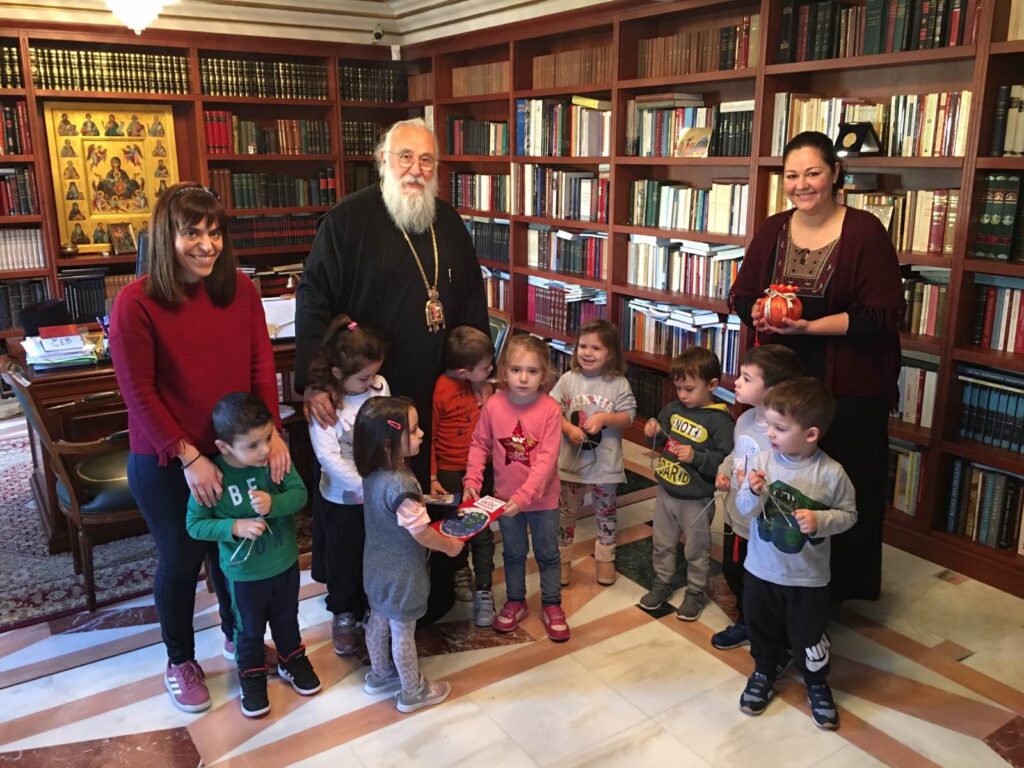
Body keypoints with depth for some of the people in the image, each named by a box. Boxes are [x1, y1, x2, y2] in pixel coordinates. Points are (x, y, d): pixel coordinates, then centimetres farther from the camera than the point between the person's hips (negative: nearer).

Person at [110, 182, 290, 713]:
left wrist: (272, 431, -13)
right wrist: (189, 457, -18)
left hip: (233, 451, 4)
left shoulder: (240, 290, -4)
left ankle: (238, 637, 45)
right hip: (165, 462, -3)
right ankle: (179, 661, 36)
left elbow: (262, 365, -2)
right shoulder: (136, 303, -16)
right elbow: (138, 392, -15)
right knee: (180, 560, 12)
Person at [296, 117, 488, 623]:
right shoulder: (349, 219, -7)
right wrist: (313, 381, -20)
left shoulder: (449, 224, 10)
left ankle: (437, 599, 35)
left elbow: (472, 302, 15)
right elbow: (313, 302, -12)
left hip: (442, 397, 5)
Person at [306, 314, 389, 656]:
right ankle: (343, 615, 40)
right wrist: (366, 486, -28)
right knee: (343, 559, 16)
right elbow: (328, 456, -23)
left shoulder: (379, 386, -9)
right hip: (342, 499, -3)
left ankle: (371, 611, 40)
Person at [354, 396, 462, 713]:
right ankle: (413, 692, 31)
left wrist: (422, 497, 10)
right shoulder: (400, 485, -34)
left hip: (378, 567, 8)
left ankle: (380, 675, 47)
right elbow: (421, 533, -26)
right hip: (401, 574, -8)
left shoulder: (372, 474, -8)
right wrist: (450, 545, -10)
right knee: (403, 632, 11)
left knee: (379, 621, 25)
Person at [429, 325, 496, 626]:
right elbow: (428, 437, -11)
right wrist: (432, 478, -9)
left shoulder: (483, 384, -5)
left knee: (482, 529, 4)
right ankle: (461, 571, 43)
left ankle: (483, 592, 14)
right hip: (450, 471, -3)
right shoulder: (441, 390, -20)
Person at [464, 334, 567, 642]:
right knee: (513, 553, 21)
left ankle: (552, 606, 36)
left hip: (542, 498, -2)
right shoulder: (493, 405, -14)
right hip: (505, 497, 2)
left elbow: (547, 459, -23)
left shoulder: (550, 409, -20)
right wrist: (472, 480, -12)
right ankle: (515, 601, 42)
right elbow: (479, 445, -2)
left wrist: (525, 495, -30)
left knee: (547, 554, 17)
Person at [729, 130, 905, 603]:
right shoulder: (772, 231, 5)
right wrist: (759, 313, -14)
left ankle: (840, 586, 27)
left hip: (849, 387, -4)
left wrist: (808, 326, -22)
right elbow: (741, 296, 9)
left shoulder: (865, 232, -10)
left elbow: (882, 315, -14)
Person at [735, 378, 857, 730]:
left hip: (808, 576, -2)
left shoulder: (831, 474, -18)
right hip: (761, 569, 3)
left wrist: (820, 521, -23)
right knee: (762, 628, 21)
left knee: (809, 636, 13)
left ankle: (817, 685, 40)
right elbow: (745, 510, -8)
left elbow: (849, 514, -5)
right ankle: (764, 674, 46)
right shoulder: (763, 460, -13)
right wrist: (753, 493, -29)